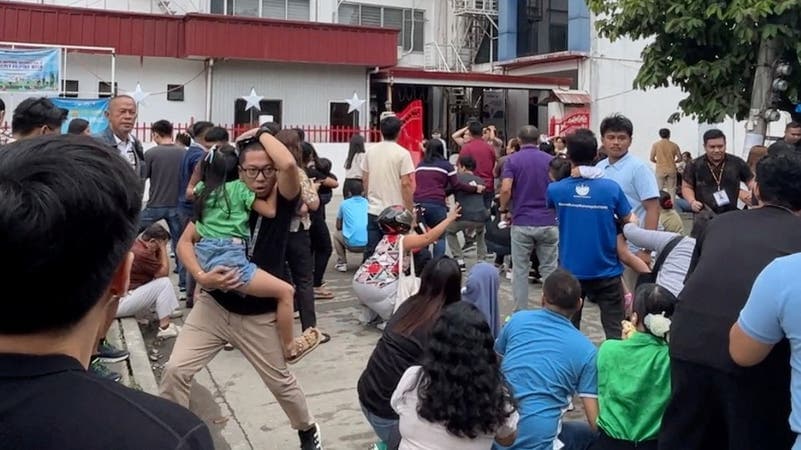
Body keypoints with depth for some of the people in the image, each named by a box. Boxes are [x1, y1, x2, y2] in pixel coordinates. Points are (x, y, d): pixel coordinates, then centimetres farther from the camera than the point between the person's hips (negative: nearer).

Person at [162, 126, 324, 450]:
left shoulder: (282, 201, -13)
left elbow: (288, 164, -35)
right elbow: (185, 241, -4)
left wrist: (261, 133, -19)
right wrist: (201, 276, -22)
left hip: (260, 316, -2)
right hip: (213, 306, 2)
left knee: (281, 382, 13)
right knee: (175, 370, -6)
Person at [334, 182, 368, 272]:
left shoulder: (344, 204, 12)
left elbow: (338, 226, 21)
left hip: (351, 244, -2)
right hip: (368, 243, 2)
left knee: (336, 234, 30)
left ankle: (342, 263, 20)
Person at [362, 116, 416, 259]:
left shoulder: (370, 151, 4)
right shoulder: (402, 153, -11)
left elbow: (364, 179, 10)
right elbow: (406, 184, -13)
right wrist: (410, 210, -6)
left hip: (374, 211, 4)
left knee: (371, 250, 10)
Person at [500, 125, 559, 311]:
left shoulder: (512, 160, -2)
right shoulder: (551, 160, 5)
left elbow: (505, 189, -14)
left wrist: (504, 210, 2)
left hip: (521, 223, -2)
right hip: (548, 222, 2)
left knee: (520, 271, 7)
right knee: (549, 270, 9)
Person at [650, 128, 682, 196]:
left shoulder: (655, 145, -1)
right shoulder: (674, 145, 2)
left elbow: (652, 159, -1)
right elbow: (679, 158, 3)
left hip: (660, 170, -1)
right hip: (671, 170, 1)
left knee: (660, 190, 4)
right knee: (671, 189, 5)